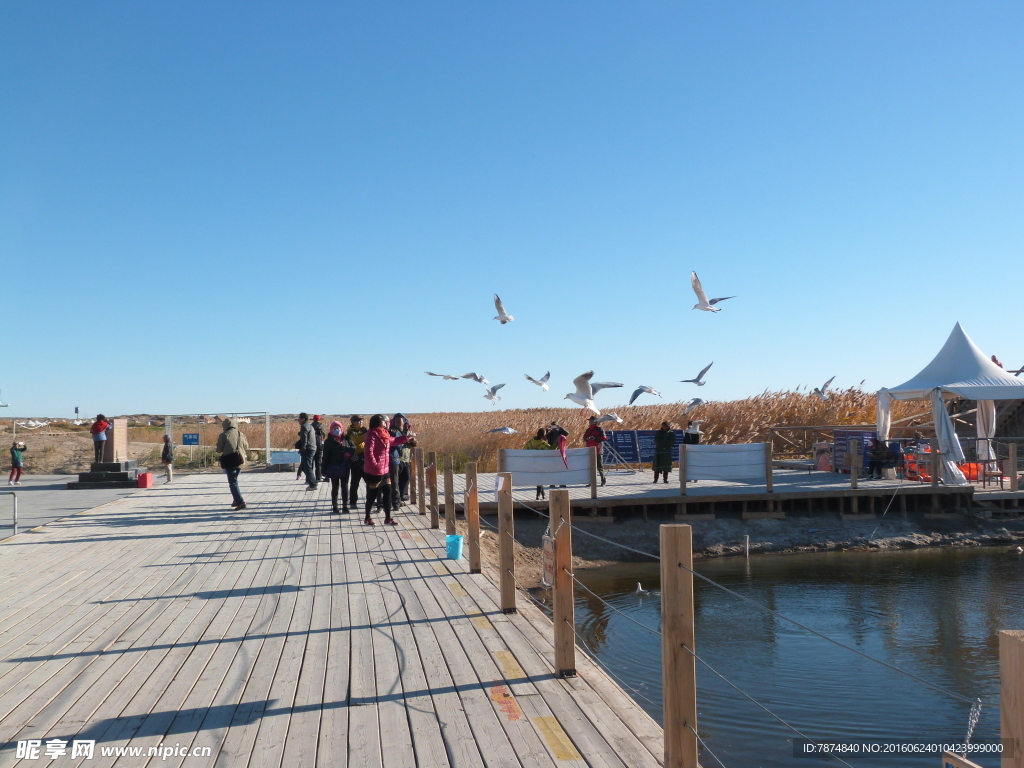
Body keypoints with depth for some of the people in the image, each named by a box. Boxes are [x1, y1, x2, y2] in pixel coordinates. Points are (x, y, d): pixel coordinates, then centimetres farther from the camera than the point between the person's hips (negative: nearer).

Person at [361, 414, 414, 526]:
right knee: (372, 495, 3)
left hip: (385, 470, 9)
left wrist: (407, 437, 30)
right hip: (374, 471, -9)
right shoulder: (372, 435, -17)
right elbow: (368, 451, -24)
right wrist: (374, 465, -22)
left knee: (387, 493, 9)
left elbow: (393, 441, 30)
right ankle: (367, 518, 19)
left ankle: (388, 518, 15)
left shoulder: (384, 434, 11)